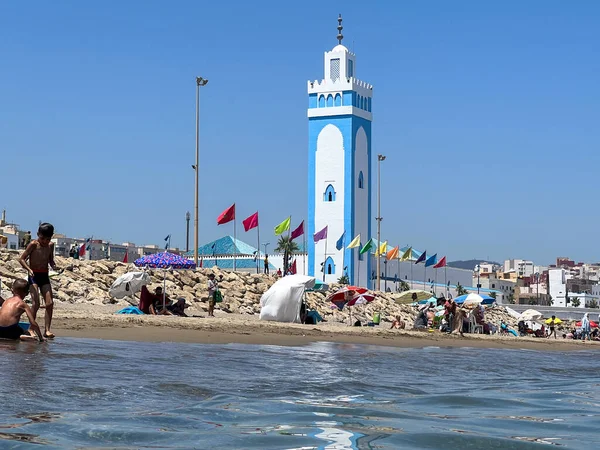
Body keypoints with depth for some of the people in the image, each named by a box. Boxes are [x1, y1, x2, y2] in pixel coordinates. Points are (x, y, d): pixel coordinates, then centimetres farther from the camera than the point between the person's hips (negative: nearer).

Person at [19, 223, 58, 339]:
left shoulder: (51, 245, 6)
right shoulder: (33, 244, -9)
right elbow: (22, 259, -8)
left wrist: (54, 265, -3)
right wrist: (29, 269, -24)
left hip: (45, 276, 5)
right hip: (34, 276, -5)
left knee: (50, 303, -5)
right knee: (36, 303, -15)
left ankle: (47, 329, -1)